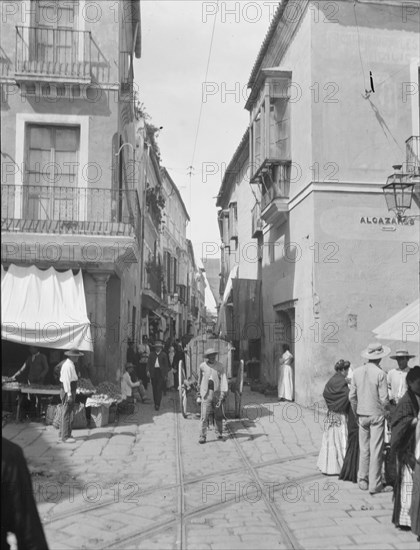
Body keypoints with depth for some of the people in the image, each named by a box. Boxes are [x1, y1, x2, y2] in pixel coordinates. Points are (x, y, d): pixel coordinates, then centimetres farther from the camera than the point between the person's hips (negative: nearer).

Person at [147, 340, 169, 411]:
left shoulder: (164, 355, 6)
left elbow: (166, 365, 7)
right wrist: (148, 370, -7)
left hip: (161, 373, -3)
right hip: (153, 372, 3)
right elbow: (149, 363, 8)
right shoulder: (152, 354, 11)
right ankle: (155, 402, 19)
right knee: (154, 388, 8)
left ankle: (157, 404, -13)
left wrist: (165, 374, 3)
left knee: (159, 388, -11)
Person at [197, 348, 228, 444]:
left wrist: (223, 393, -19)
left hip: (217, 394, 0)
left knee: (218, 416, 11)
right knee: (204, 416, -5)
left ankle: (219, 432, 31)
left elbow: (224, 380, -9)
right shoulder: (202, 366, 0)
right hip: (206, 394, 0)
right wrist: (199, 390, 24)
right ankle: (202, 436, 1)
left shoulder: (221, 367, -4)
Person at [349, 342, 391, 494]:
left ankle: (362, 481, 20)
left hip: (362, 415, 5)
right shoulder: (380, 374, -15)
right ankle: (375, 485, 8)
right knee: (376, 450, 3)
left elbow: (352, 396, 4)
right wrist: (387, 408, 7)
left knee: (364, 449, 13)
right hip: (376, 415, -5)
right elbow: (384, 399, -14)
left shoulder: (357, 372, 0)